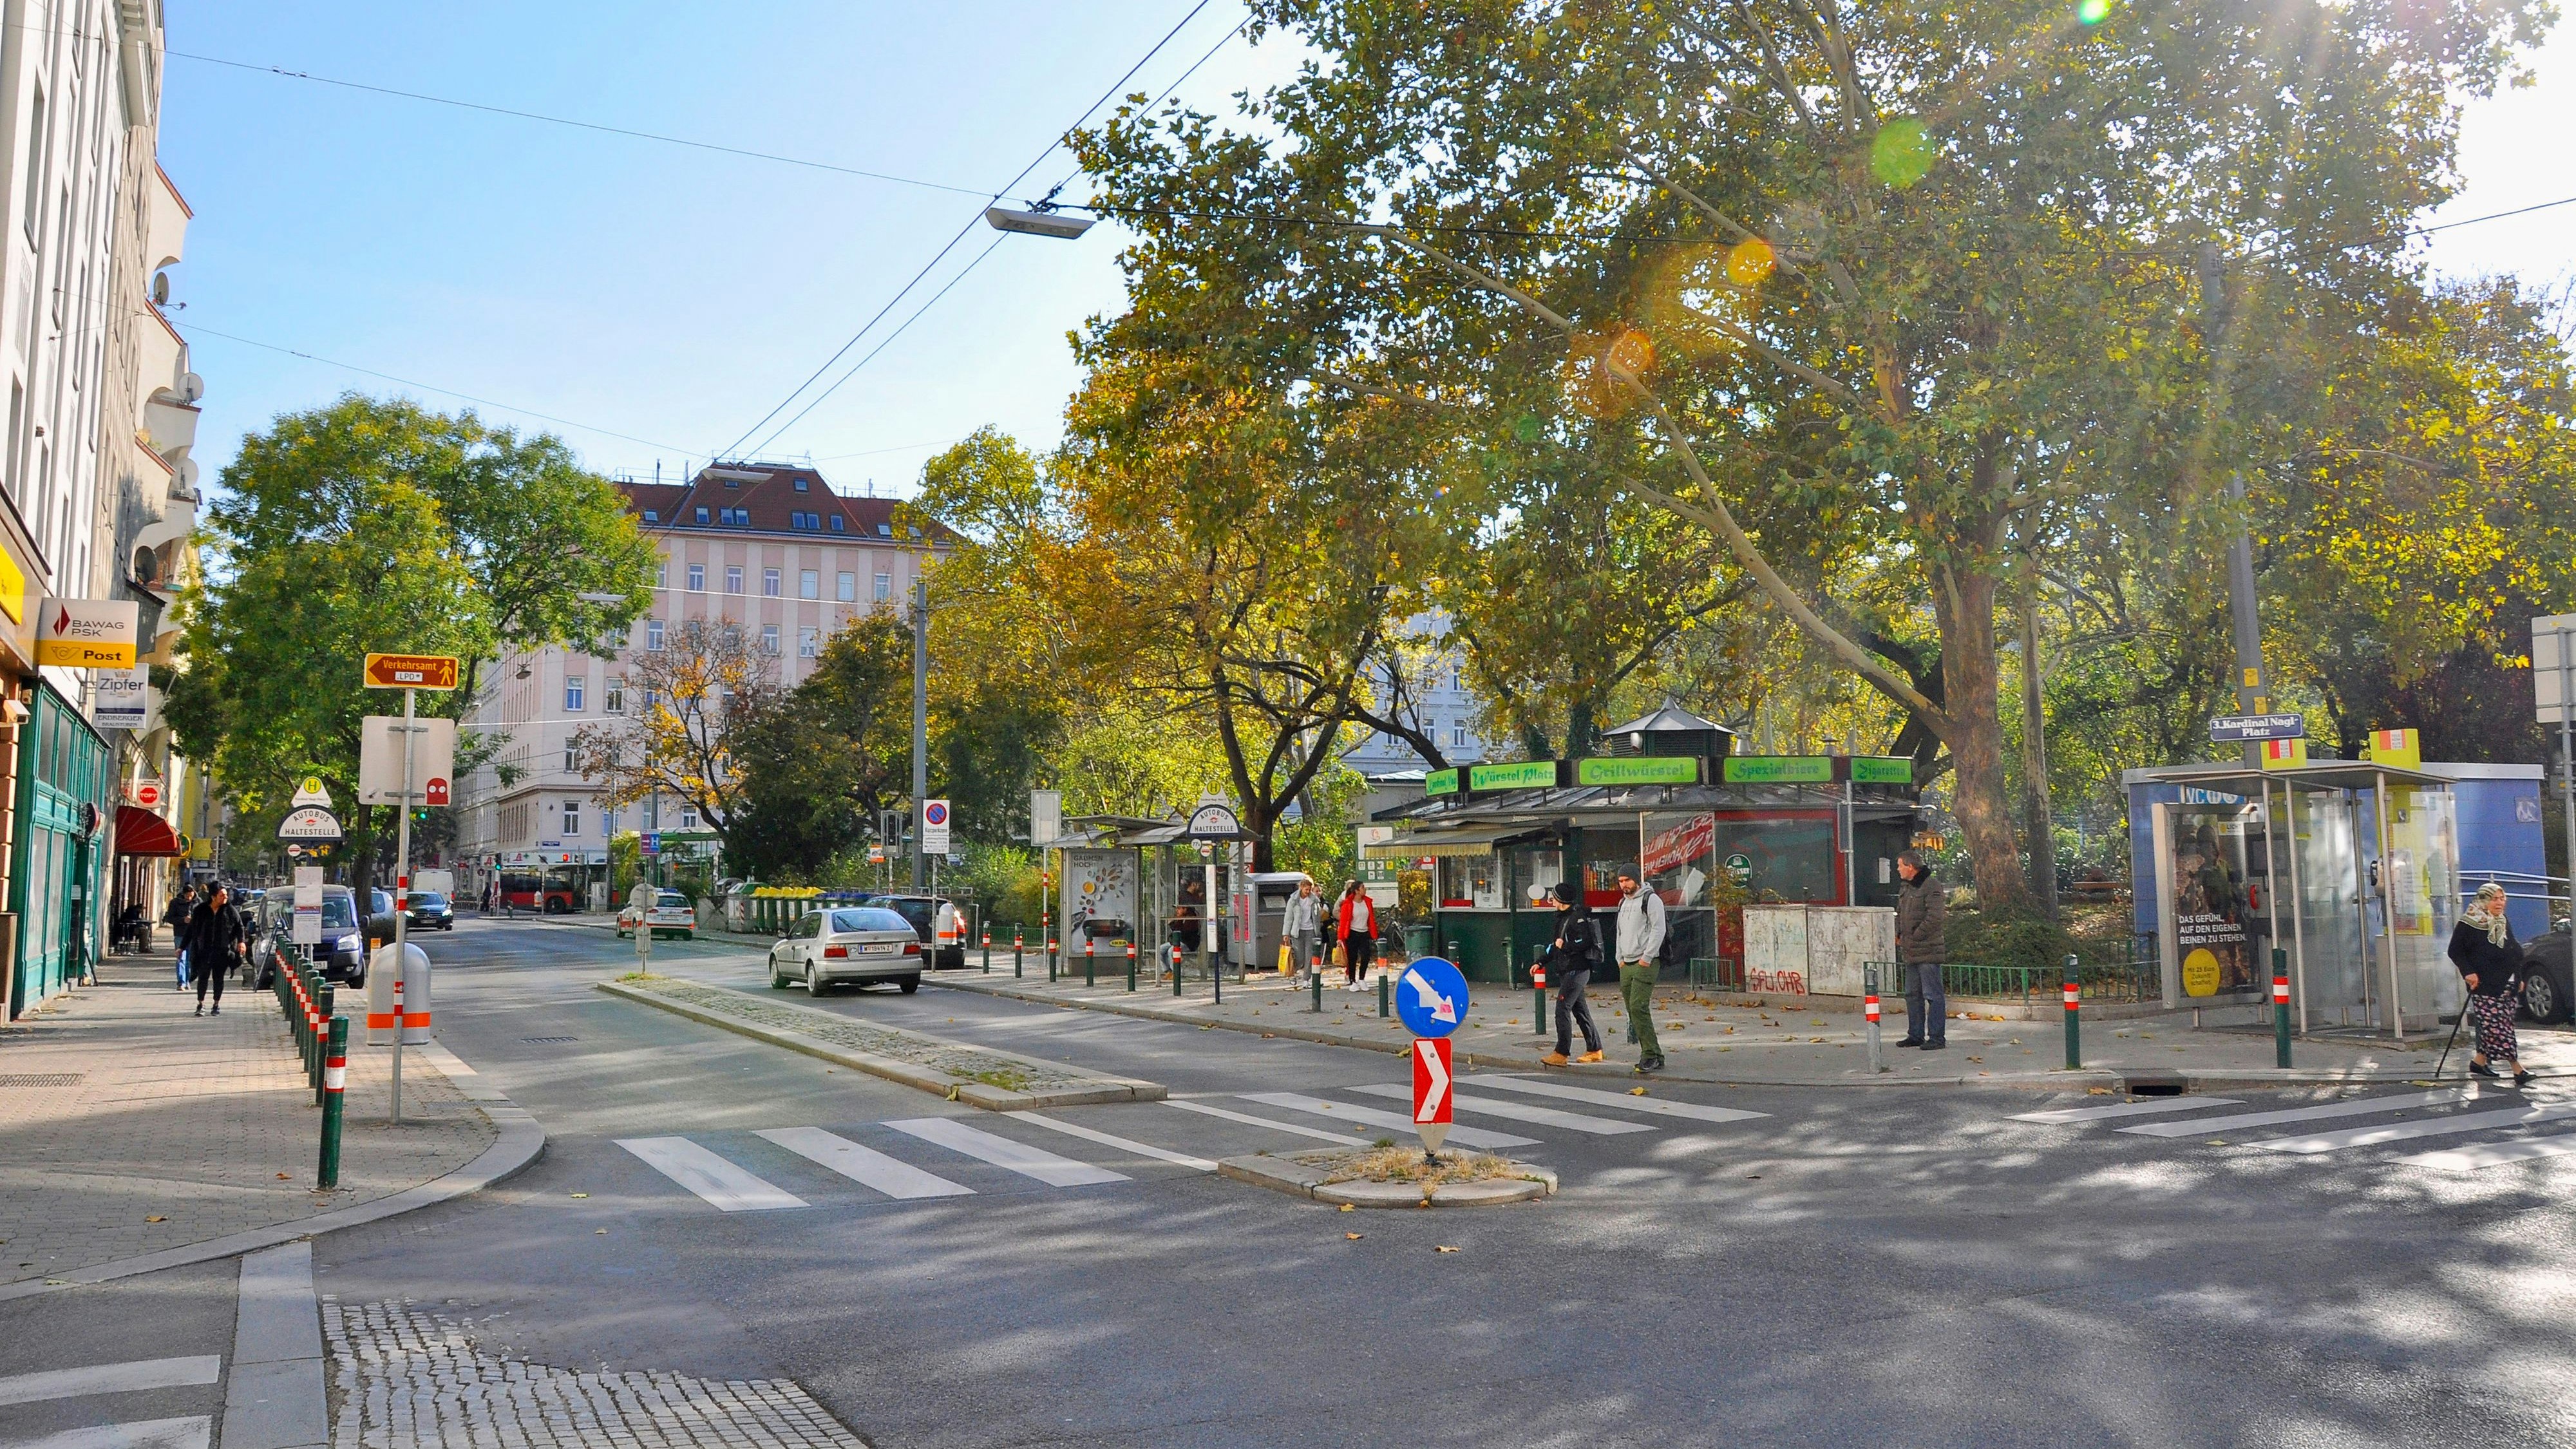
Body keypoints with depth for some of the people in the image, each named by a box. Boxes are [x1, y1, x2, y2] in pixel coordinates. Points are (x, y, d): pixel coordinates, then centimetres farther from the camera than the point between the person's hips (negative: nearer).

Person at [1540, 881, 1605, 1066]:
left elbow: (1586, 942, -23)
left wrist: (1565, 946, -14)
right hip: (1568, 971, 10)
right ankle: (1594, 1050, 19)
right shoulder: (1564, 917, 19)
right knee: (1580, 1011, 13)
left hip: (1577, 970, -10)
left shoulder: (1578, 917, -12)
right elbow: (1557, 945, 28)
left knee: (1563, 1009, -13)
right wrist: (1541, 962, 24)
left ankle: (1561, 1054, -15)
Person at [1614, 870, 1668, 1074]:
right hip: (1626, 965, 8)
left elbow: (1658, 929, -11)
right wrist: (1620, 959, 15)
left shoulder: (1650, 899, -4)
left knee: (1638, 1008, -17)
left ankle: (1650, 1055, -13)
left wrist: (1647, 957, -16)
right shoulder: (1623, 903, 20)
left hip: (1645, 964, -8)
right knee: (1633, 1012, 4)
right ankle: (1654, 1057, 8)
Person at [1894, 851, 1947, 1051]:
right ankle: (1916, 1035, 23)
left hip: (1928, 951, -10)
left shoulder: (1931, 887, -13)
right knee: (1912, 995, 15)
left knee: (1933, 995, -4)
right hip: (1910, 952, 10)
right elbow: (1900, 914, 26)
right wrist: (1900, 935, 10)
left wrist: (1915, 937, -16)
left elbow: (1935, 918, -21)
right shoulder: (1905, 888, 16)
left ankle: (1937, 1037, 0)